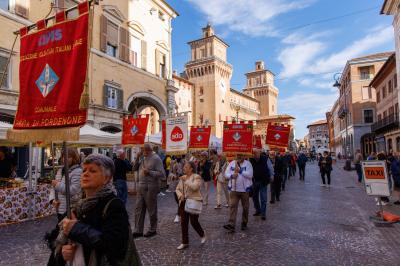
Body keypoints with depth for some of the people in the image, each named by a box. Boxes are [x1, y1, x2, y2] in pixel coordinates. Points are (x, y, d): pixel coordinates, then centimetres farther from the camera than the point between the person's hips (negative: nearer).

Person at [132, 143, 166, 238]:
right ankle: (138, 231, 21)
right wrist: (138, 158, -1)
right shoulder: (142, 158, 11)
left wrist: (149, 172, -24)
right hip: (141, 187, 7)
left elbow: (162, 174, -16)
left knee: (151, 210, 7)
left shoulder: (156, 158, -11)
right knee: (138, 209, 10)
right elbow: (134, 168, 11)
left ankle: (153, 230, 23)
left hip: (150, 188, -7)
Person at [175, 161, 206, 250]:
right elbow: (177, 189, 13)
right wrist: (180, 195, -7)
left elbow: (195, 187, -25)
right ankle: (185, 242, 19)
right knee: (183, 222, 7)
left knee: (194, 222, -2)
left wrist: (186, 181, -20)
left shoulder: (197, 177, -8)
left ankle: (203, 235, 27)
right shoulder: (182, 177, 12)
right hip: (183, 202, 6)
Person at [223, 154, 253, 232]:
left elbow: (250, 175, -15)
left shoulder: (247, 163, -3)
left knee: (245, 207, 11)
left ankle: (244, 223, 29)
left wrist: (240, 170, -18)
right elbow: (226, 174, 4)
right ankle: (231, 224, -7)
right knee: (232, 206, -6)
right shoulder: (232, 163, 6)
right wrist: (232, 175, -16)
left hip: (244, 189, -1)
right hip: (234, 189, 2)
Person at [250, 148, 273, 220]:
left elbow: (270, 169, 2)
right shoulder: (251, 160, -6)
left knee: (263, 198, -1)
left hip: (263, 182, -3)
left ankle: (263, 214, 8)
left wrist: (271, 177, 5)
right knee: (255, 197, 14)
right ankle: (258, 210, 33)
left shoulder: (265, 159, -10)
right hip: (254, 181, 3)